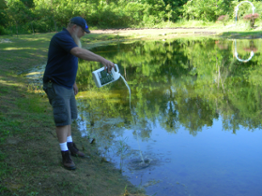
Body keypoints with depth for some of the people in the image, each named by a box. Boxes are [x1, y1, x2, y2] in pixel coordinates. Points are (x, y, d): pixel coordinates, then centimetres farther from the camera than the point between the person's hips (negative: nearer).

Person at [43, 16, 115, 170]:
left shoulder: (69, 40, 14)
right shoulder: (62, 38, -19)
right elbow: (79, 52, -38)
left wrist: (73, 81, 25)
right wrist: (103, 60, -41)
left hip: (66, 85, 10)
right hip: (56, 85, -10)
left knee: (69, 117, 16)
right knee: (63, 119, -8)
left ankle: (70, 146, 30)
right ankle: (66, 155, 0)